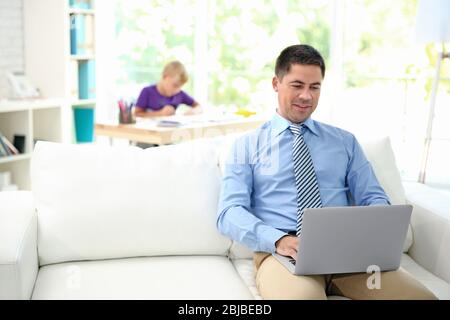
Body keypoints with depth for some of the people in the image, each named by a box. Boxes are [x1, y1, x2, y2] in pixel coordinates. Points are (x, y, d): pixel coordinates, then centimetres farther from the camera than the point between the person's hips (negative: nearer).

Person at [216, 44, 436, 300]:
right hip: (282, 252, -4)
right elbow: (229, 212, 0)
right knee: (300, 294, -40)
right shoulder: (247, 146, 11)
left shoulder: (345, 141, 20)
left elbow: (374, 198, 16)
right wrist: (279, 239, -20)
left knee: (419, 295, -23)